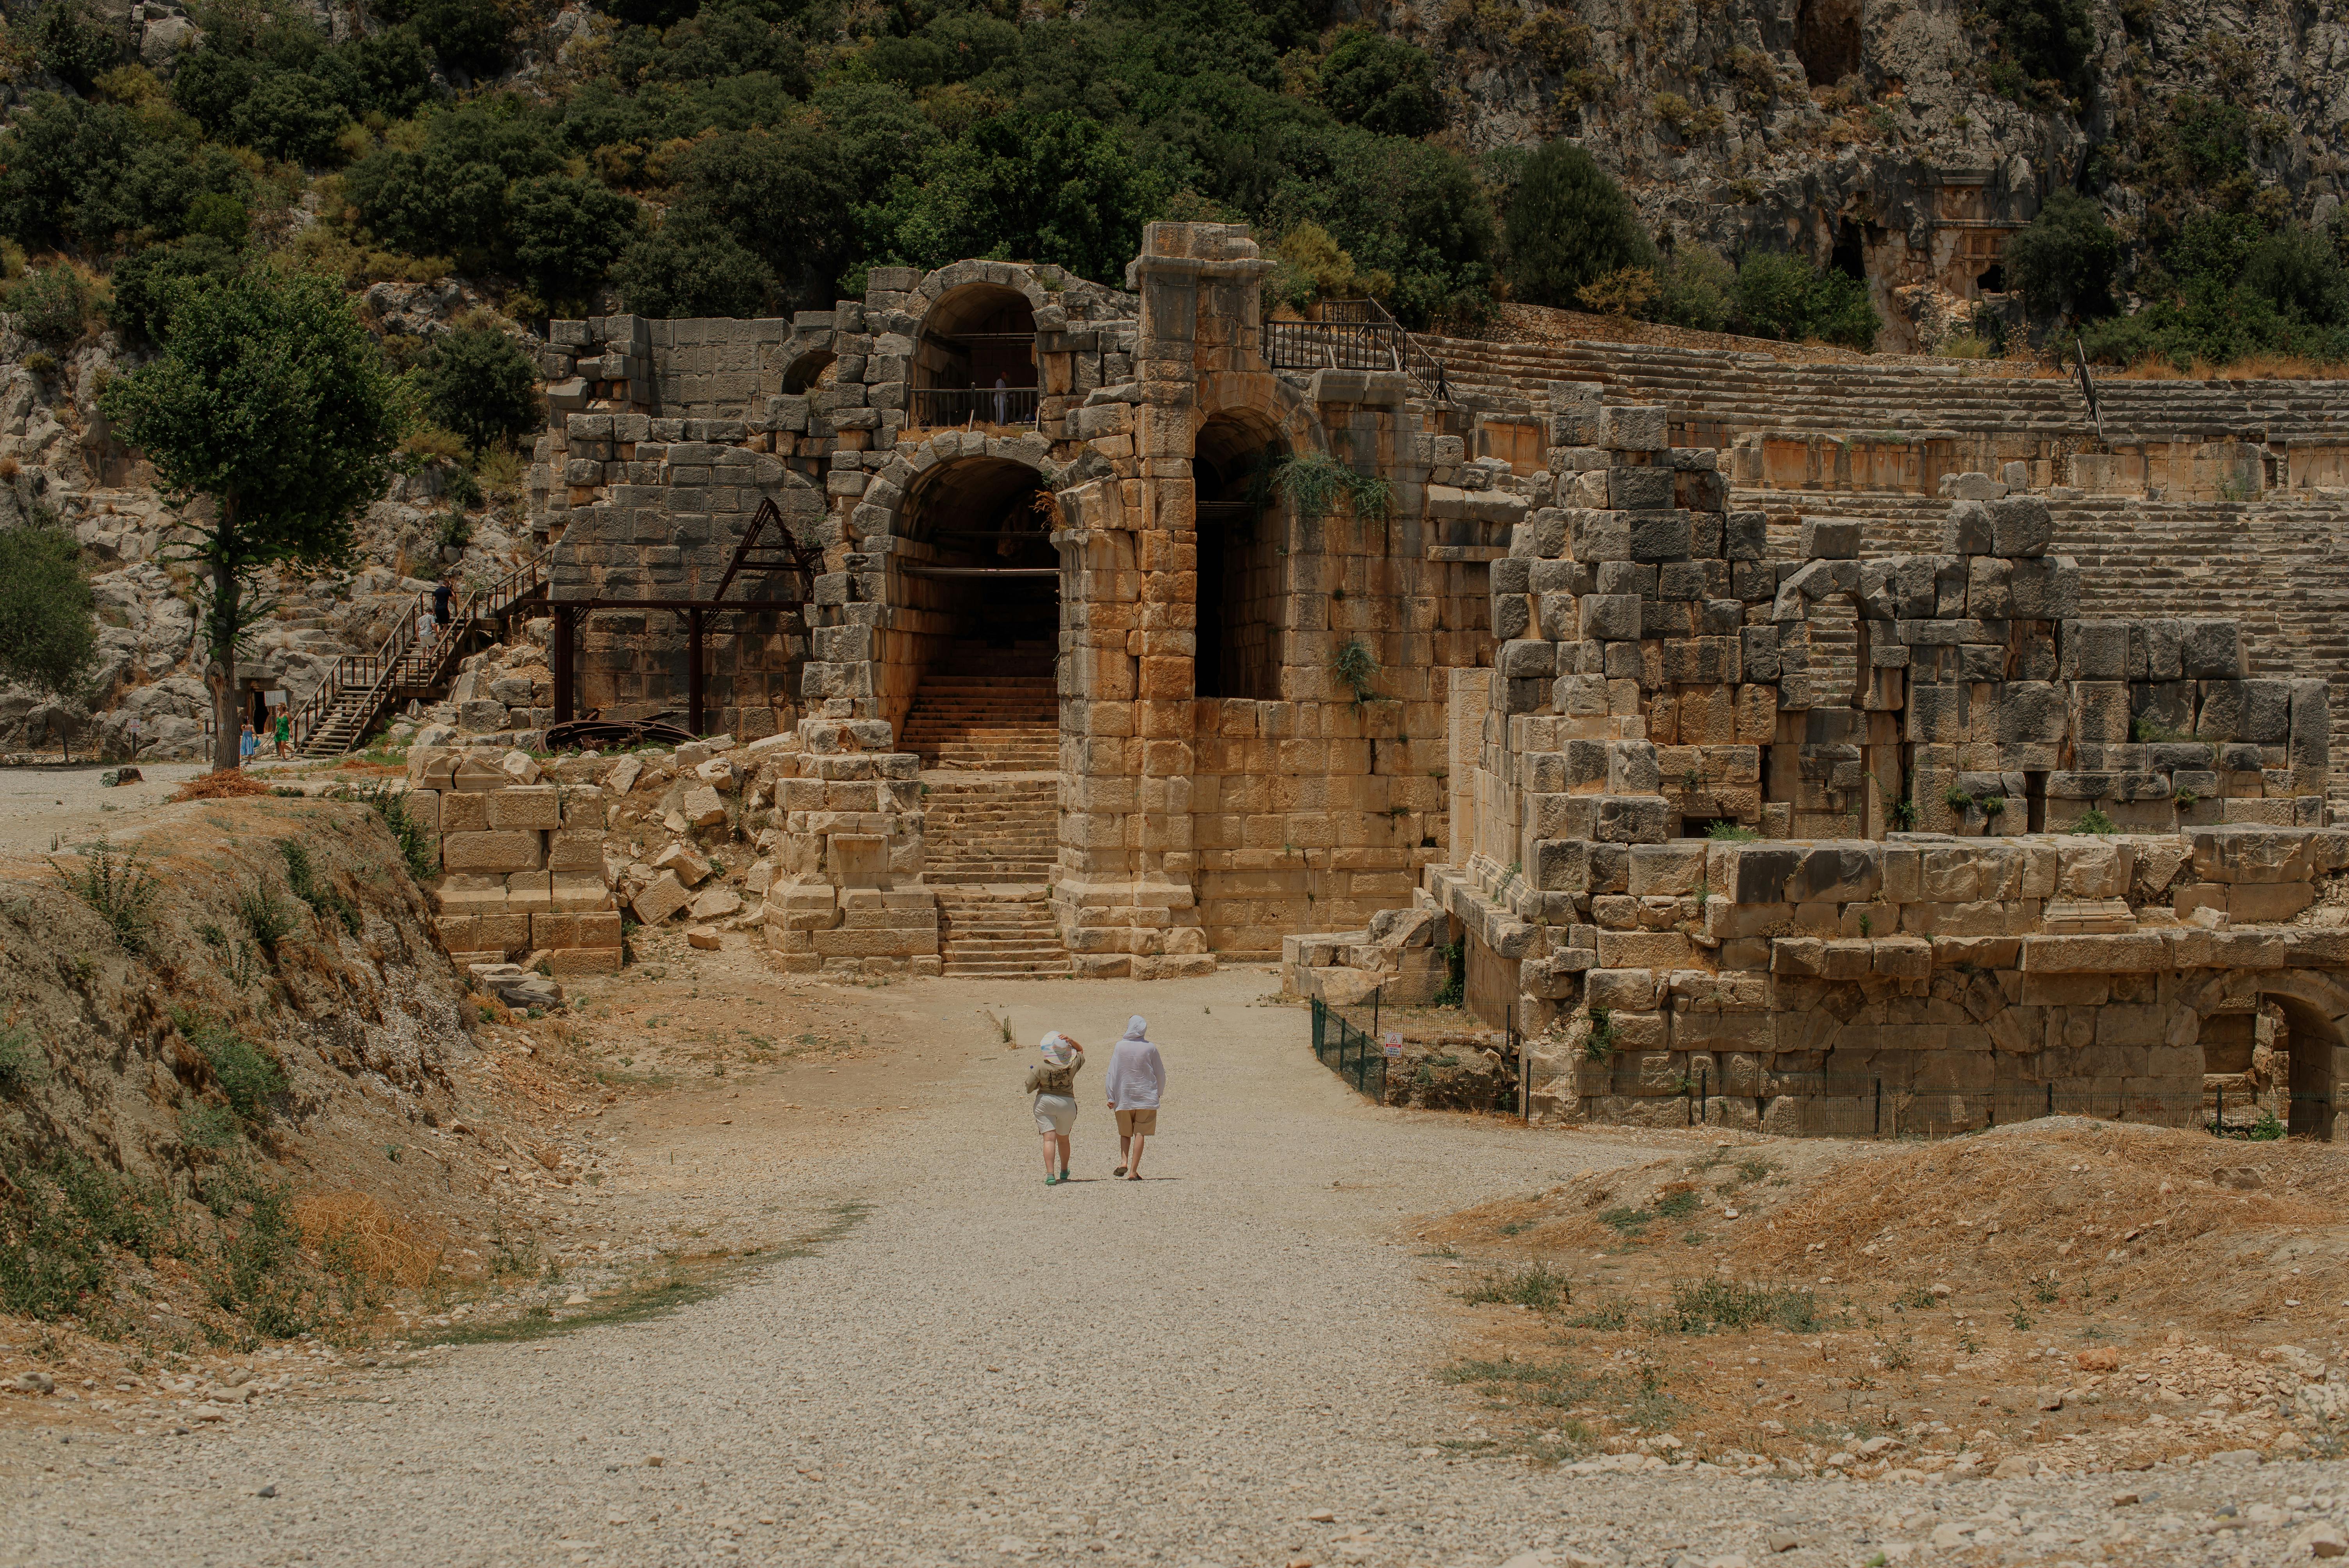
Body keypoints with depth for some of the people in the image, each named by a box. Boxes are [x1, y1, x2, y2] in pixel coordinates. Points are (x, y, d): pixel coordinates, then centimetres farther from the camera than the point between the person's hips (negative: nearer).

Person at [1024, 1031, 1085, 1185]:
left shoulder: (1041, 1068, -14)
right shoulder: (1072, 1065, -6)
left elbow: (1029, 1088, -6)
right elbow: (1080, 1050, 15)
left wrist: (1032, 1073, 11)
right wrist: (1071, 1042, -2)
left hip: (1045, 1103, -3)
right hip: (1067, 1103, 3)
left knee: (1049, 1139, -7)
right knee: (1063, 1139, 20)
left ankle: (1050, 1175, -20)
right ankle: (1064, 1172, 37)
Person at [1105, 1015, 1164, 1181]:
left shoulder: (1120, 1047, -4)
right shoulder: (1150, 1048, -5)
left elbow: (1112, 1073, -3)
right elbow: (1160, 1073, 4)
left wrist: (1111, 1097, 2)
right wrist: (1160, 1092, 22)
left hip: (1124, 1097, 1)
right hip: (1146, 1097, -1)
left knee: (1125, 1133, 15)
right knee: (1140, 1134, 1)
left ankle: (1124, 1162, -6)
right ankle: (1133, 1171, -4)